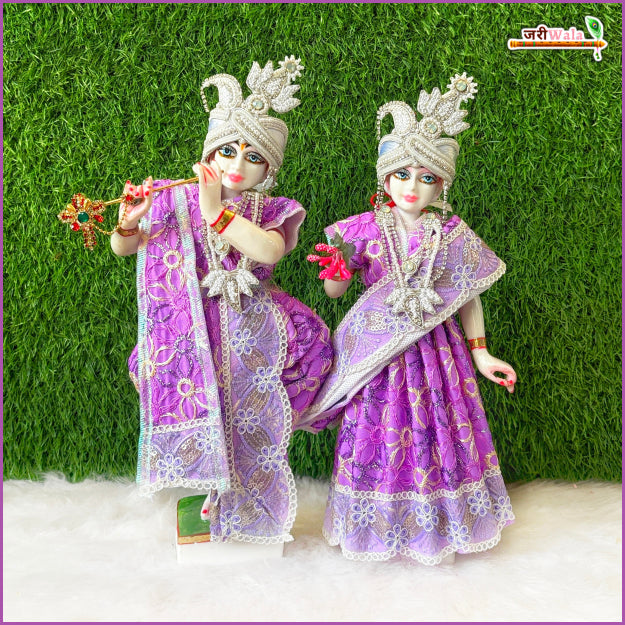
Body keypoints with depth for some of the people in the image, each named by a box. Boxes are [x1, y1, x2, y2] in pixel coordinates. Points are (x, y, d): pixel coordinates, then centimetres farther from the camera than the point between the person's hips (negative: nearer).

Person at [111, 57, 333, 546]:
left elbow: (268, 251, -22)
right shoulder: (177, 201, 5)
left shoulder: (273, 211, 3)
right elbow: (123, 249, 12)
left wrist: (216, 210, -25)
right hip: (192, 329, 0)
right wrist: (128, 224, -11)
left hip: (250, 330, 1)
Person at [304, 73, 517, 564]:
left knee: (436, 434, 10)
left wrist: (480, 354, 3)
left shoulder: (453, 235, -3)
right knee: (378, 435, 8)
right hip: (376, 355, 0)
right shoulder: (364, 229, -4)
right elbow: (333, 292, 1)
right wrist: (339, 269, -21)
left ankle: (435, 521, 35)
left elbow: (469, 298, 5)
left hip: (433, 351, 1)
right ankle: (380, 520, 32)